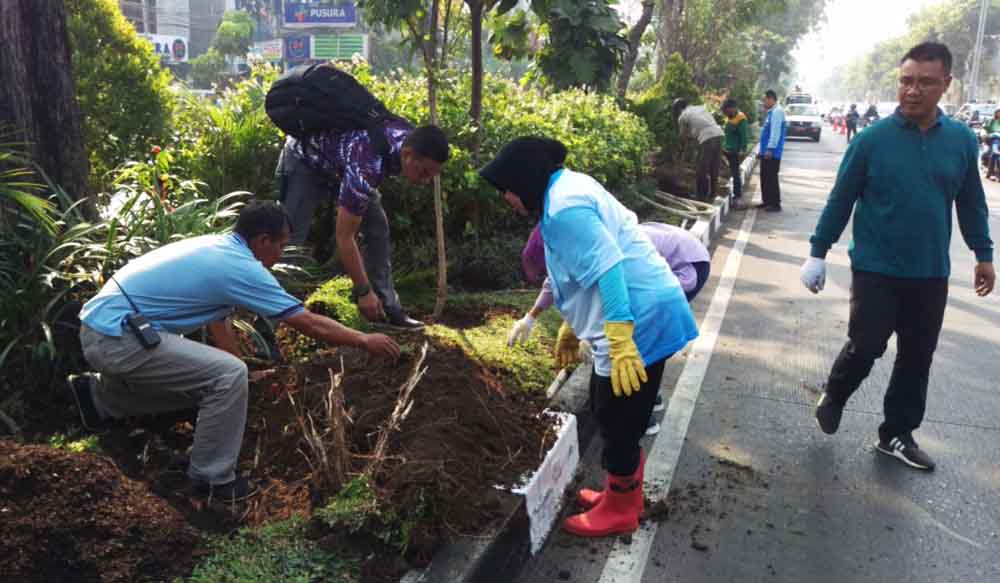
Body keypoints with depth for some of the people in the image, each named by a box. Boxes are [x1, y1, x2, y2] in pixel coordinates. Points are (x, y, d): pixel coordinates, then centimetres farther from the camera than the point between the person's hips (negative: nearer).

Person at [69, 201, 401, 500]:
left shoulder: (215, 247, 12)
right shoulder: (242, 268, -16)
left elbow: (218, 321, 22)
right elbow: (309, 323, -11)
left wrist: (238, 364, 30)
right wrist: (364, 341, 1)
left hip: (100, 325, 10)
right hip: (116, 339, -10)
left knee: (202, 378, 22)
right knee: (229, 375, -17)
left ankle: (98, 397, 33)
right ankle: (211, 479, -1)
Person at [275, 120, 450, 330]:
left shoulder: (412, 140, -23)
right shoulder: (366, 167, -44)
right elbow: (344, 237, -36)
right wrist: (364, 291, -31)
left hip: (343, 160, 7)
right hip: (305, 158, -7)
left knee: (378, 229, -4)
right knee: (290, 236, -11)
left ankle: (386, 307, 1)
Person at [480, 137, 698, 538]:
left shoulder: (564, 208, -19)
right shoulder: (570, 189, 14)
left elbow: (608, 269, -28)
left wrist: (621, 344, -31)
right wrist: (573, 325, 29)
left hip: (639, 321, -11)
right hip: (646, 314, 11)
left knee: (618, 422, 4)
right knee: (613, 415, 21)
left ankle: (619, 511, 22)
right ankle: (623, 495, 37)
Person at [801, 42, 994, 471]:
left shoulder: (962, 140, -1)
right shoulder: (872, 139, -9)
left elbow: (972, 203, 10)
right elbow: (840, 200, -4)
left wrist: (983, 254, 13)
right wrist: (818, 253, -3)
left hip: (931, 274, 4)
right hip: (876, 269, -3)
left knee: (917, 359, 10)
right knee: (866, 346, -3)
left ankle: (896, 435, 26)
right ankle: (834, 396, 28)